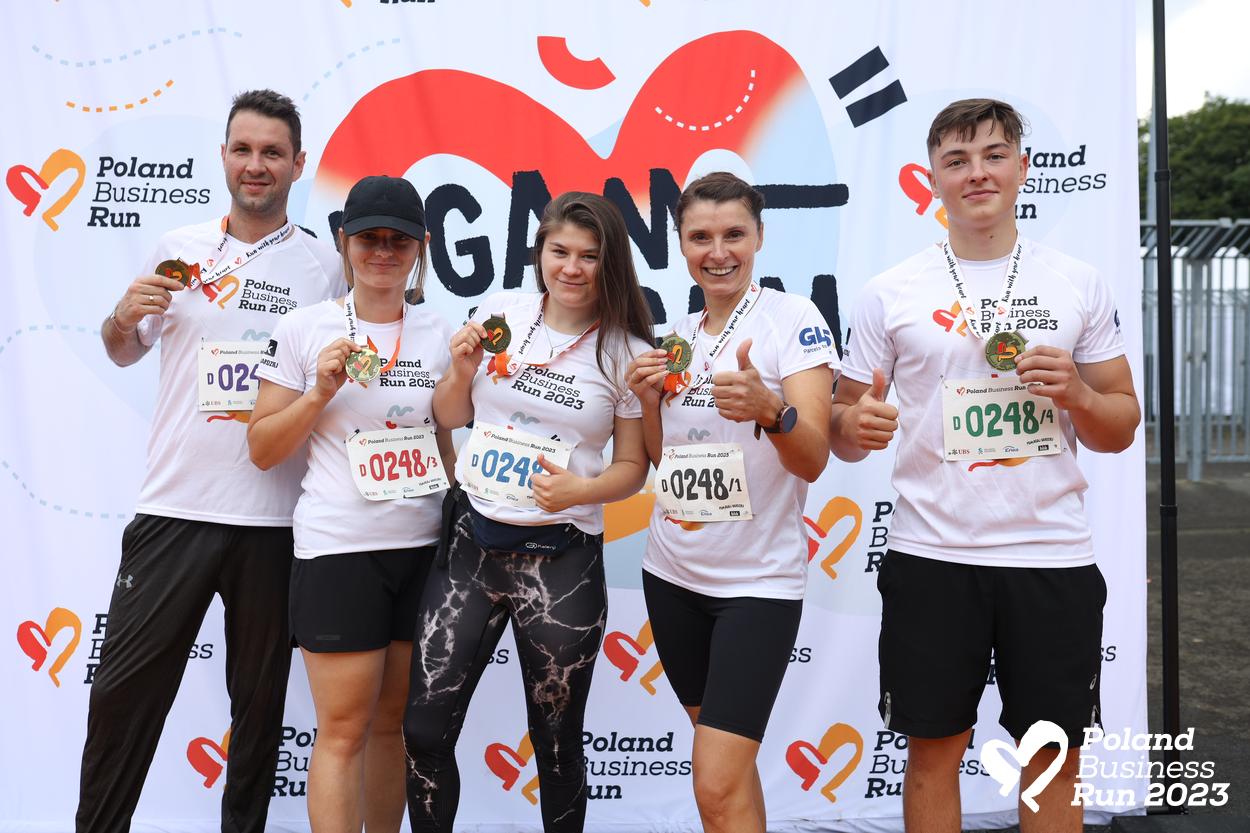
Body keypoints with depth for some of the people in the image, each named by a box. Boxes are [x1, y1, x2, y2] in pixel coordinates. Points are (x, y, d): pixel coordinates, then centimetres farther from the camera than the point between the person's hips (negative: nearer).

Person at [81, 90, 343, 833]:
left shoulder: (325, 266, 2)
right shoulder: (180, 249, 7)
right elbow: (124, 353, 17)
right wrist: (125, 314, -3)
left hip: (275, 518, -1)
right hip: (175, 507, 1)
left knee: (259, 698, 11)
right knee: (124, 689, 6)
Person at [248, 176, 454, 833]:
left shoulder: (438, 335, 8)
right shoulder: (305, 329, -1)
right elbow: (263, 450, 0)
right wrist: (321, 390, -14)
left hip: (423, 548, 3)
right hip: (338, 549, -3)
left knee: (394, 722, 12)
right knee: (345, 730, 0)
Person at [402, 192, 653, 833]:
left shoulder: (627, 352, -3)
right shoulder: (500, 313, 3)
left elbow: (632, 465, 2)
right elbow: (449, 418, 13)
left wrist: (580, 490, -17)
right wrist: (462, 370, -7)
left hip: (560, 557, -2)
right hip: (471, 538, 2)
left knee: (555, 739, 11)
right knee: (424, 728, 3)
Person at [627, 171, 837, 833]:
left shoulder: (795, 319, -10)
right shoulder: (678, 335, 7)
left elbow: (813, 460, -19)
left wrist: (768, 408, -39)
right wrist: (649, 400, -5)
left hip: (758, 580, -6)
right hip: (672, 572, 6)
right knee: (727, 767, 20)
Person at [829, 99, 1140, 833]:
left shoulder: (1080, 285, 5)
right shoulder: (890, 294, 2)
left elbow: (1121, 429, 8)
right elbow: (844, 430, 5)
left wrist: (1078, 395, -13)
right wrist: (856, 426, -19)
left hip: (1055, 558, 1)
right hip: (931, 557, -1)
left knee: (1054, 759, 11)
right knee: (934, 752, 9)